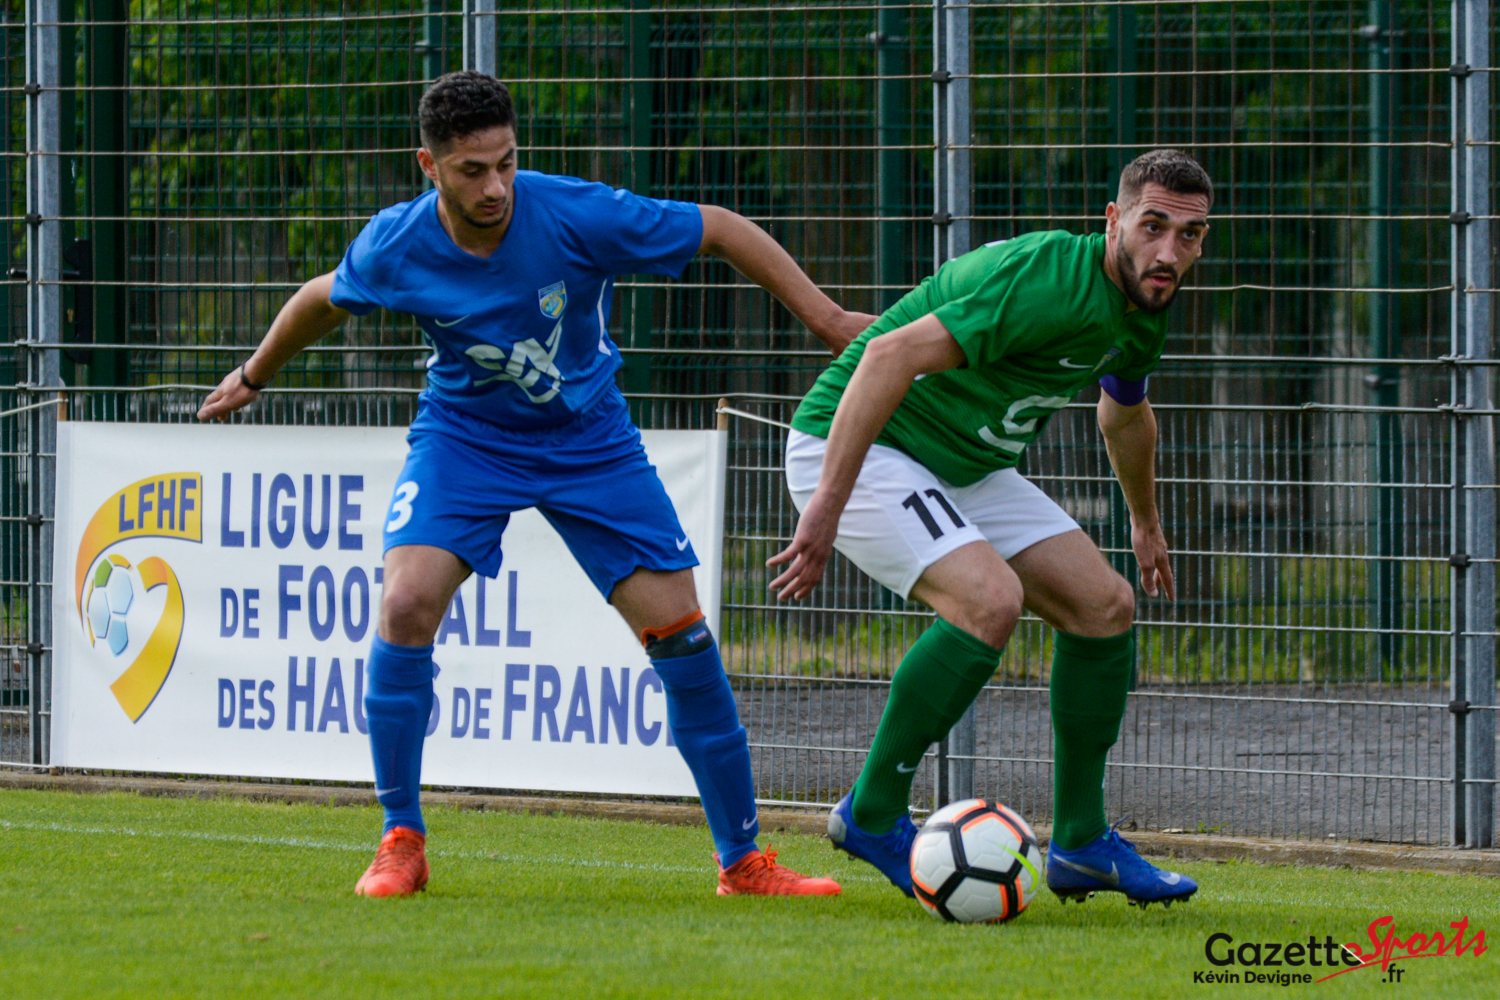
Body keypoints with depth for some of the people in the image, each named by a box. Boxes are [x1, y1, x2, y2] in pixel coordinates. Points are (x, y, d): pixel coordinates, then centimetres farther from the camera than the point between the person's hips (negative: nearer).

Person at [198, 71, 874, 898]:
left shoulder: (579, 216, -25)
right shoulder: (395, 247, -18)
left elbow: (722, 232, -14)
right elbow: (323, 301, 6)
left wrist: (826, 319, -12)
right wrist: (255, 376, 22)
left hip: (590, 439, 0)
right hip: (464, 434, 0)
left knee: (679, 629, -8)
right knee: (406, 603, -23)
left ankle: (743, 861, 5)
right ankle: (400, 843, -7)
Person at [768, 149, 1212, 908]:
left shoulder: (1144, 311, 2)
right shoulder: (1046, 279, -29)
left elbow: (1124, 414, 26)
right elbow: (892, 355, -36)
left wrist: (1145, 522, 41)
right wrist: (828, 504, -38)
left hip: (963, 468, 10)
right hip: (858, 447, -10)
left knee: (1105, 607, 3)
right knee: (990, 598, -29)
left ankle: (1080, 844, 12)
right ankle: (872, 816, -14)